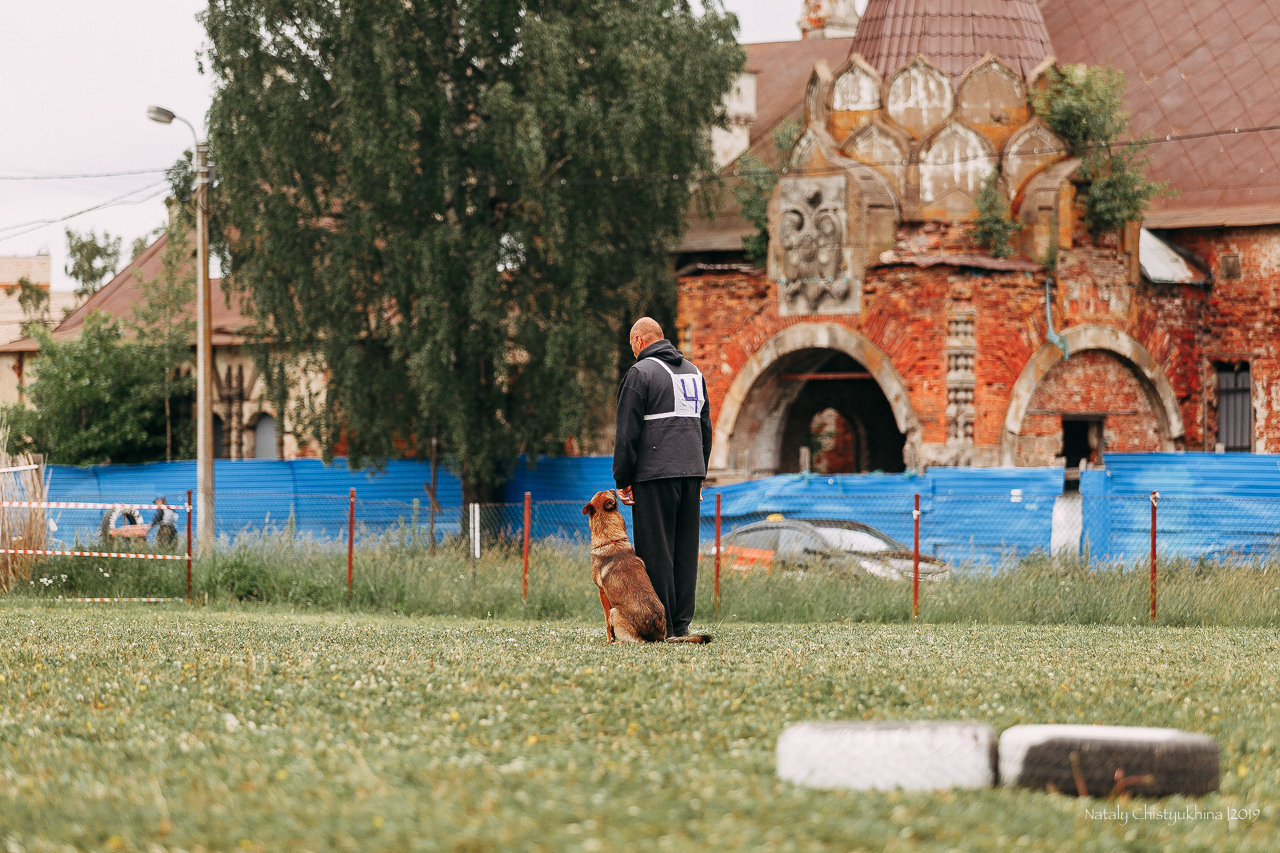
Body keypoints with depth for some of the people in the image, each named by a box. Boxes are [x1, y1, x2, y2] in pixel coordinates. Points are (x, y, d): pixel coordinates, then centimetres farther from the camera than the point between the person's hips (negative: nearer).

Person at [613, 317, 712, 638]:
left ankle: (661, 625, -7)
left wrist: (622, 480, -4)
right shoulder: (694, 372, 18)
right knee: (686, 551, 8)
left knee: (656, 551, -5)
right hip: (691, 473, 7)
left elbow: (627, 432, -8)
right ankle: (682, 623, 7)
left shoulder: (640, 373, -5)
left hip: (654, 474, -7)